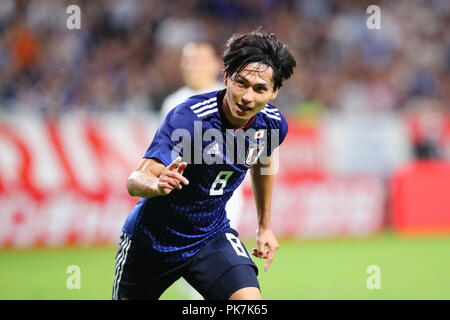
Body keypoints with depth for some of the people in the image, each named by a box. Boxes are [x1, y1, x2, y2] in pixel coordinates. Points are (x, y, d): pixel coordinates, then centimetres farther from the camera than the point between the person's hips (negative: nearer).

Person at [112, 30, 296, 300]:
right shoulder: (188, 118, -29)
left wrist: (265, 225, 21)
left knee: (251, 305, -22)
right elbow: (135, 180, -37)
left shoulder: (273, 123, -11)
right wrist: (157, 185, -59)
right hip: (153, 238, -3)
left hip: (212, 236, 3)